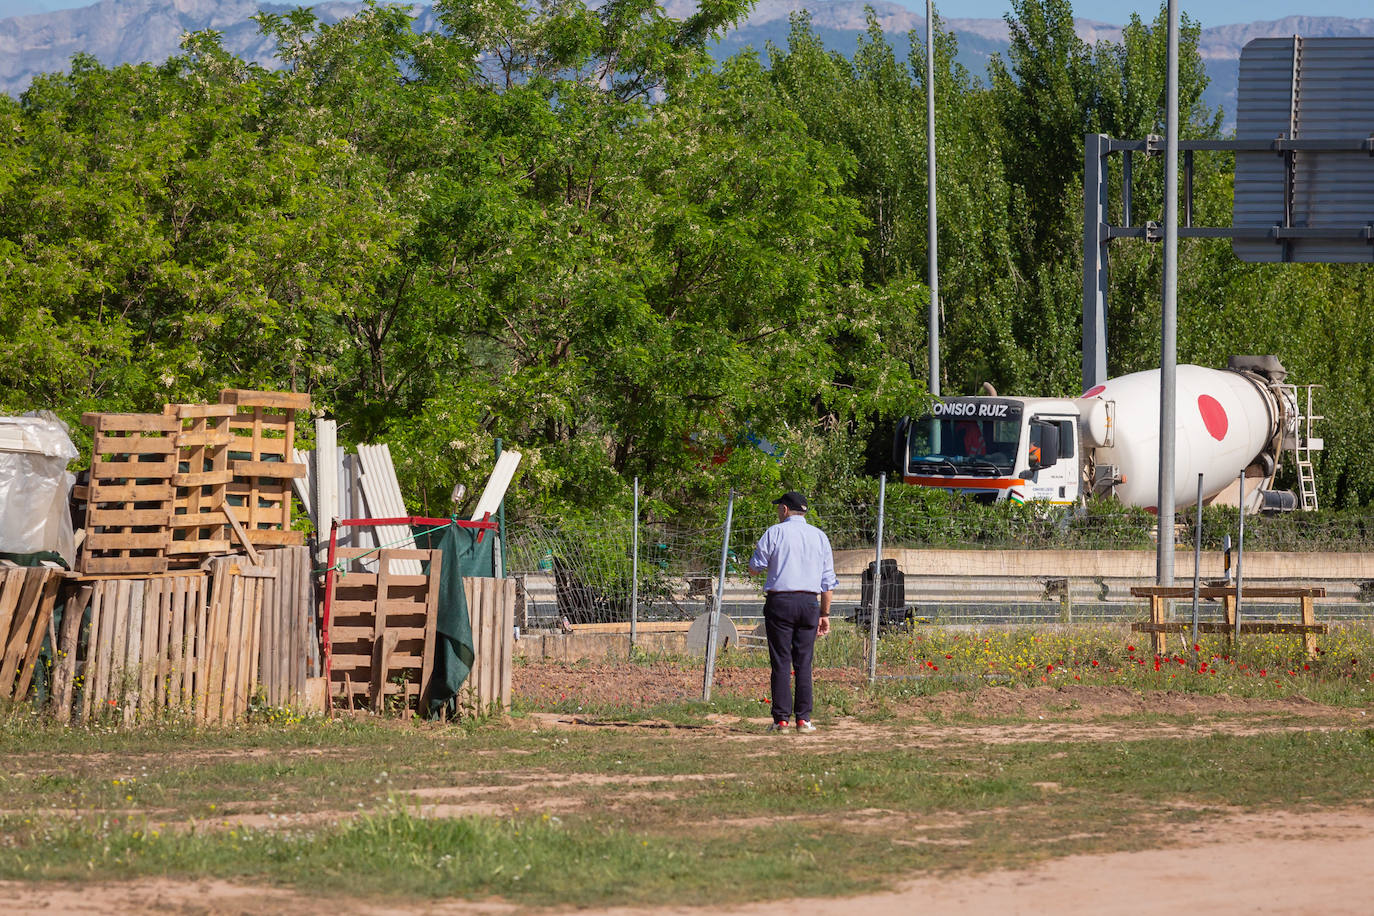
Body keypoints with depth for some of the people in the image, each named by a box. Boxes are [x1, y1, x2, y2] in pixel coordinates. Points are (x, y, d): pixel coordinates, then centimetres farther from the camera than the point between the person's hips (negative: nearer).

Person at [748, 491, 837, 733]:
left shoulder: (775, 533, 0)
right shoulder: (819, 536, 12)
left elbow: (755, 567, 0)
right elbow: (828, 580, 10)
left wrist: (757, 566, 24)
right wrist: (825, 614, 13)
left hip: (780, 601, -3)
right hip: (809, 602, 3)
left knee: (781, 663, -2)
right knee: (804, 663, 6)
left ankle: (781, 719, -6)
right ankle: (803, 718, 2)